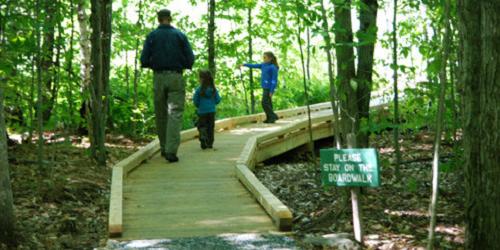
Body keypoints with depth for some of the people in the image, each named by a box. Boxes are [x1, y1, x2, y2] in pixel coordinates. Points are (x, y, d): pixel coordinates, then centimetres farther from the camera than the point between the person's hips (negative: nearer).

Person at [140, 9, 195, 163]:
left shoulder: (152, 36, 3)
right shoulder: (180, 35, 1)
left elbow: (144, 60, -2)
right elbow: (190, 59, -2)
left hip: (159, 78, 2)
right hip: (176, 78, -2)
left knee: (161, 114, 13)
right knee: (175, 114, -5)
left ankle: (164, 148, 22)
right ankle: (171, 151, -17)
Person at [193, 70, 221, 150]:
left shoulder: (199, 90, -10)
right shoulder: (214, 89, -1)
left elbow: (195, 101, -5)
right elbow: (218, 100, 3)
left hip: (202, 111, -3)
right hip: (212, 111, 3)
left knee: (201, 127, 4)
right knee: (211, 127, 11)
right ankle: (210, 143, 12)